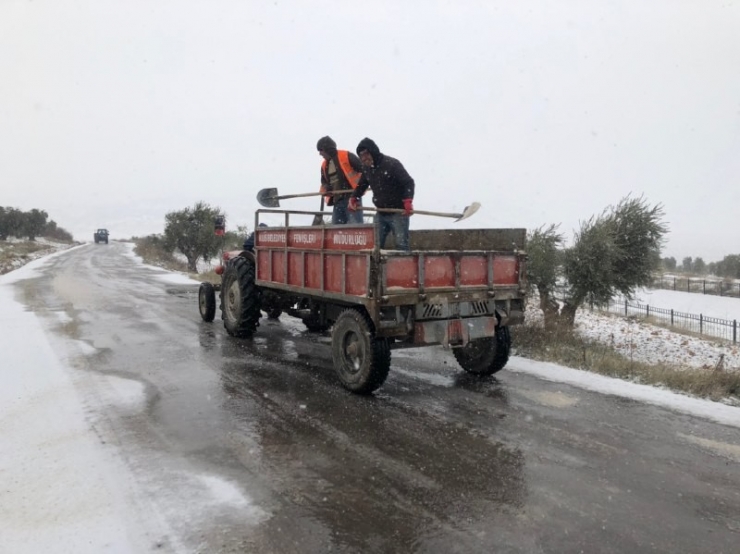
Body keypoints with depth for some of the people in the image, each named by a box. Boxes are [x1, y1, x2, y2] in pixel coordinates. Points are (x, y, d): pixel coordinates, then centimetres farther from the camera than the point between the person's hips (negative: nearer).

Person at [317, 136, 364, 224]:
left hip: (352, 197, -7)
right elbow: (324, 182, 23)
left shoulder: (346, 156, -6)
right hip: (337, 201, 8)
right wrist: (326, 189, 0)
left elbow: (364, 170, -7)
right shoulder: (324, 165, 17)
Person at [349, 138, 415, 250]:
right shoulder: (367, 168, 8)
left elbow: (408, 182, -17)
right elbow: (361, 186, 23)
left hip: (398, 212, -6)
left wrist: (407, 202, -29)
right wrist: (353, 199, 7)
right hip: (380, 214, 6)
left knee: (401, 245, -5)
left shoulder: (392, 164, -13)